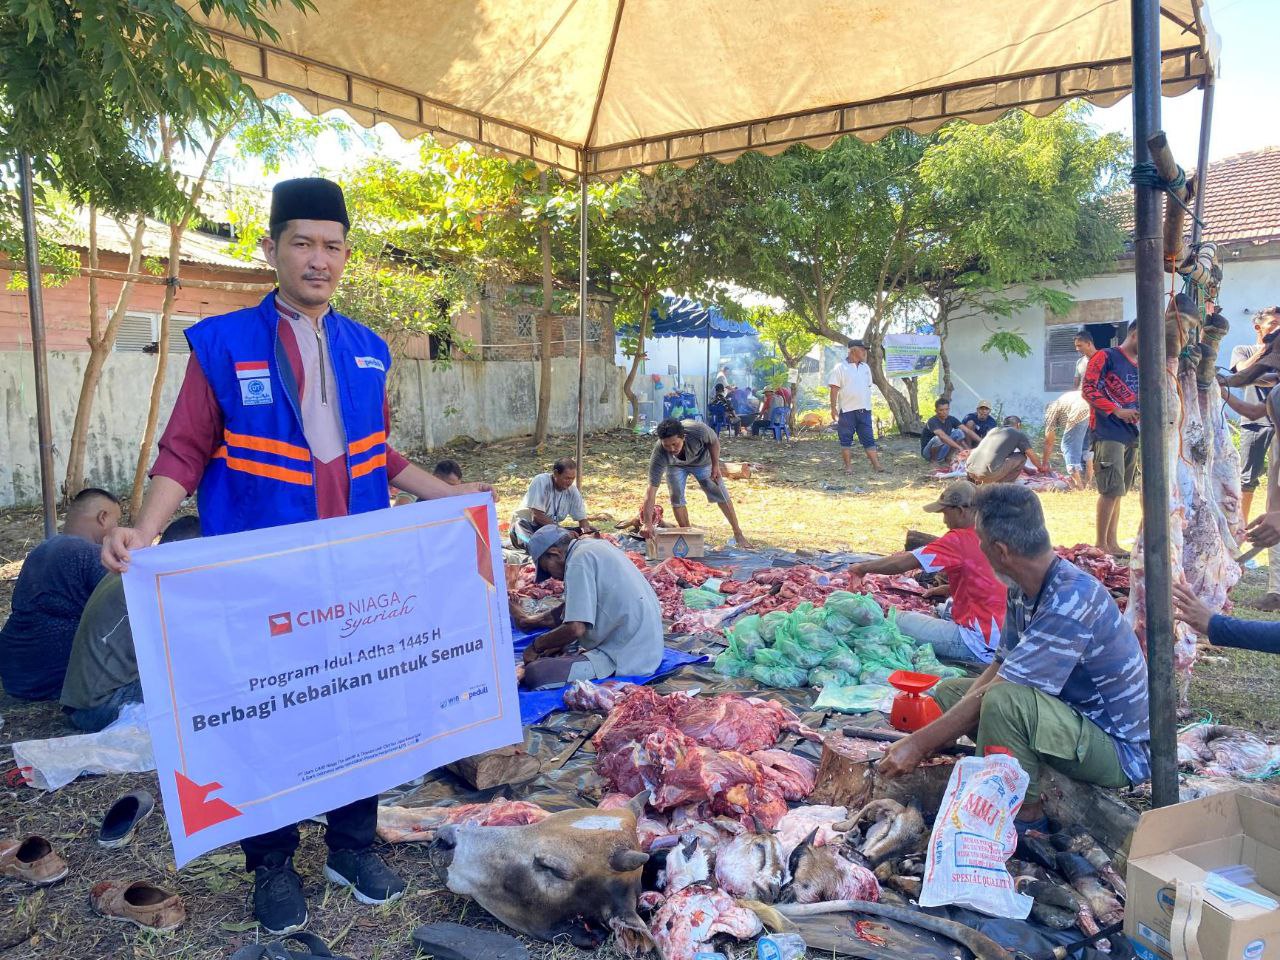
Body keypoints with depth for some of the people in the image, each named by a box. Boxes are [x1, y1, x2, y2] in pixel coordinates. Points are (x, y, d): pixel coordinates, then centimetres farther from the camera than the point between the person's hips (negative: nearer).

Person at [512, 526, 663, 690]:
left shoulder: (579, 561, -16)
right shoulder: (594, 546, 13)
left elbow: (575, 628, -21)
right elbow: (575, 607, 25)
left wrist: (536, 646, -6)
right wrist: (531, 622, 26)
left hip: (628, 657, -10)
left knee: (534, 674, -20)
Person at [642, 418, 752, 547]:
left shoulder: (698, 430, -44)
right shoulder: (659, 455, -42)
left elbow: (714, 441, -18)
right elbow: (651, 490, -43)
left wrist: (715, 466, -15)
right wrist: (648, 524, -49)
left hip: (702, 460, 0)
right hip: (675, 465, 0)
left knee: (722, 496, 2)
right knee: (676, 496, -15)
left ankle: (738, 533, 18)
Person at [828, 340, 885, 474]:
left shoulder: (865, 367, 13)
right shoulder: (840, 367, -5)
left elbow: (868, 387, 20)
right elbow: (834, 389, -8)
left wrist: (868, 405, 17)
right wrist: (833, 408, -12)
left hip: (864, 409, 5)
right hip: (847, 410, -5)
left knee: (869, 438, 3)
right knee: (846, 439, 2)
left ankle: (876, 465, 2)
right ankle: (848, 466, 8)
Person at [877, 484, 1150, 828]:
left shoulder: (1071, 600, -29)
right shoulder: (1024, 590, -1)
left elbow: (999, 689, -30)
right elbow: (1000, 667, 6)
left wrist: (919, 745, -23)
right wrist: (937, 736, -6)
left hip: (1122, 750, -9)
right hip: (1074, 715, 9)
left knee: (1004, 700, -35)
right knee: (949, 692, 8)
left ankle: (1028, 816, -12)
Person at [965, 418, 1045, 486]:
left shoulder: (993, 430, 30)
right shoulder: (1019, 434, 13)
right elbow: (1033, 456, 18)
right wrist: (1041, 468, 43)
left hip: (969, 470, 6)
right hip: (989, 473, -6)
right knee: (1021, 457, 13)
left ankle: (977, 482, 17)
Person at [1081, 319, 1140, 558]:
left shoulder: (1139, 366, 18)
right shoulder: (1106, 357, -4)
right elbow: (1087, 389, -12)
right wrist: (1117, 411, -18)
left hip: (1131, 434, 8)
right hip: (1108, 433, -8)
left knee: (1117, 491, 9)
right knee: (1111, 489, -10)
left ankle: (1111, 542, 15)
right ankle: (1100, 544, -3)